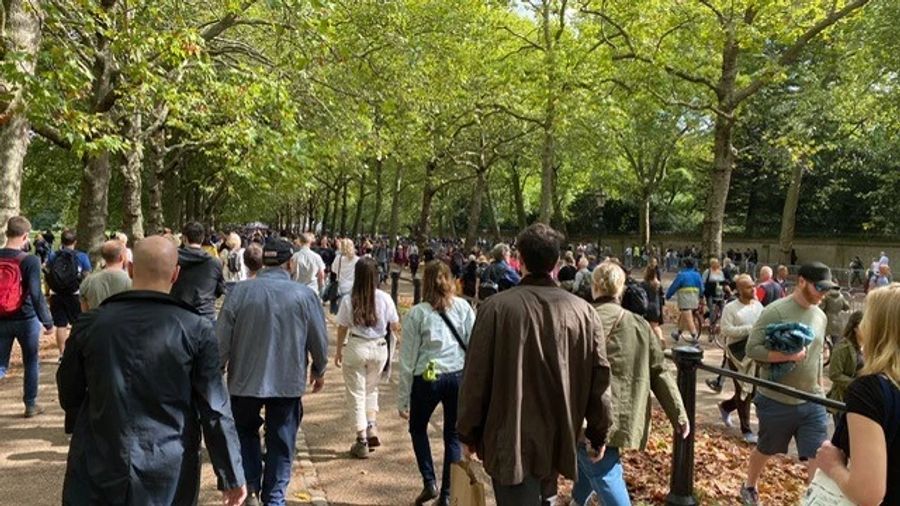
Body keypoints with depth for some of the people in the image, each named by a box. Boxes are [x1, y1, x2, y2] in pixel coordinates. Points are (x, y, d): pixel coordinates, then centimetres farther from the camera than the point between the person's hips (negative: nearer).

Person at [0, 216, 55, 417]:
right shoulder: (30, 260, -14)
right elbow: (36, 294, -16)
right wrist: (48, 322, -9)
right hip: (26, 320, -3)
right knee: (31, 363, 13)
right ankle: (31, 405, 21)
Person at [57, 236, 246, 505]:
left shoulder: (90, 324, -5)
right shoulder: (196, 331, -12)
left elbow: (69, 393, 10)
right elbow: (215, 411, -11)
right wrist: (231, 476, -3)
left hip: (98, 466, 1)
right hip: (169, 474, -1)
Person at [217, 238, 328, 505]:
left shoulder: (240, 291, -9)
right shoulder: (305, 294, -8)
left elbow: (222, 339, -6)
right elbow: (319, 340, -2)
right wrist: (319, 370, 16)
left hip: (245, 380, 1)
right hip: (289, 382, 0)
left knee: (245, 432, 24)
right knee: (281, 443, 14)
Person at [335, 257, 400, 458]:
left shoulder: (348, 300, -12)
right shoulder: (385, 299, -10)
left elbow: (342, 328, -3)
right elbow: (395, 326, -1)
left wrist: (339, 351, 11)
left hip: (355, 348, -2)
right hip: (379, 348, 2)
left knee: (356, 393, 10)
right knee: (371, 389, 25)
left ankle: (362, 441, 14)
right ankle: (372, 427, 12)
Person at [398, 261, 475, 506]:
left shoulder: (417, 313, -5)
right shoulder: (463, 307, -1)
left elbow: (408, 358, -3)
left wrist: (403, 398, 3)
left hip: (427, 379, -2)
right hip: (459, 377, 2)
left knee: (418, 429, 23)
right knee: (453, 436, 15)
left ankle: (429, 482, 13)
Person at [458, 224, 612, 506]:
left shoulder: (497, 308, -14)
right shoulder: (584, 312, -4)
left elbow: (475, 378, -10)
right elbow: (599, 379, 1)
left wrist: (467, 432, 3)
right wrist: (598, 435, 13)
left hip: (511, 442, -4)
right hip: (558, 442, 4)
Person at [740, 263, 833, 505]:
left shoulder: (820, 316, 6)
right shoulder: (775, 311, -16)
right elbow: (752, 348, -18)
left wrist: (819, 386, 16)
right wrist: (788, 355, -28)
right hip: (777, 402, -4)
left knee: (818, 458, -3)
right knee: (765, 451, 17)